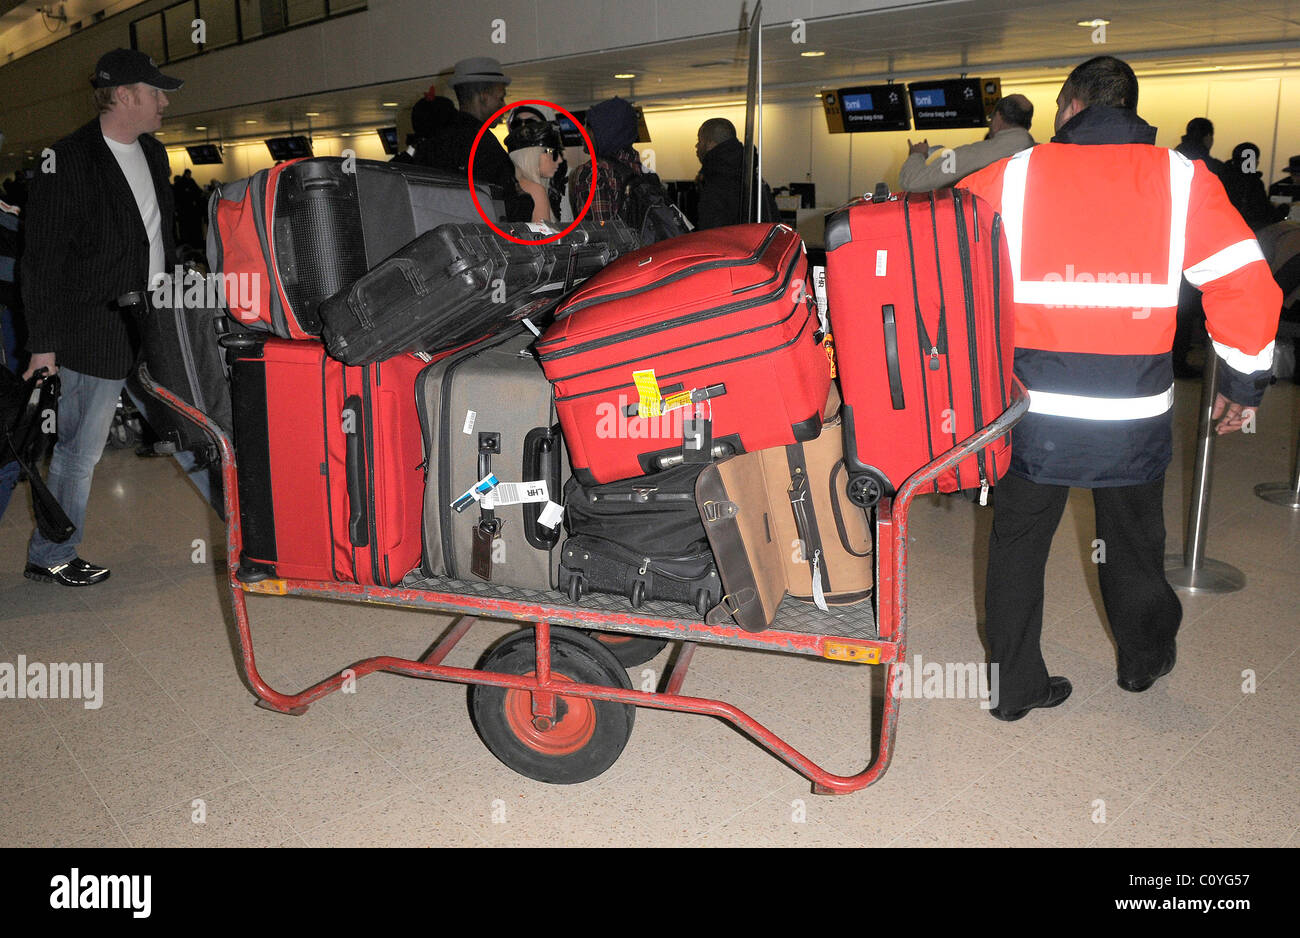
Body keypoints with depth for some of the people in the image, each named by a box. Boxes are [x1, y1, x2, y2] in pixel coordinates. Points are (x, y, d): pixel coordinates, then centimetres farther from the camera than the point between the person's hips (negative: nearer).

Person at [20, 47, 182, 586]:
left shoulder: (153, 154, 12)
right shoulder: (69, 162, -12)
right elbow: (41, 262, -12)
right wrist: (43, 344, -13)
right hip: (98, 335, -7)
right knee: (80, 451, 3)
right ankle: (49, 558, 18)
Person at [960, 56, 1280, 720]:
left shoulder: (1014, 176, -1)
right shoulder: (1182, 180, 0)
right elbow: (1247, 286, -2)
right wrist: (1245, 384, 9)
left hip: (1031, 409, -1)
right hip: (1135, 415, 2)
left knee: (1018, 541, 14)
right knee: (1131, 542, 22)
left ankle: (1015, 686, 22)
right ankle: (1143, 660, 44)